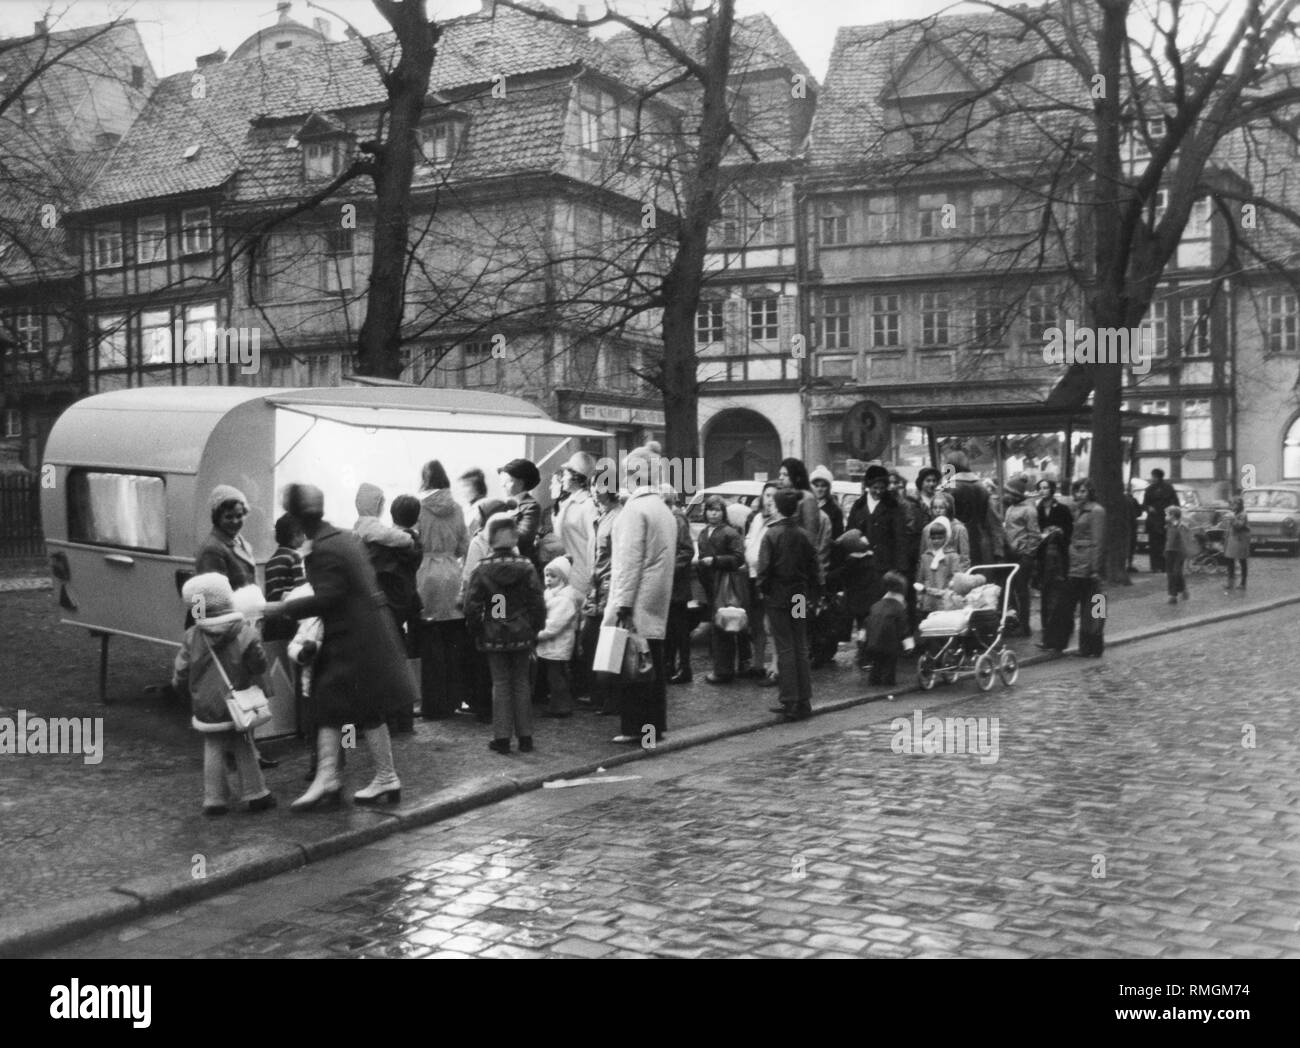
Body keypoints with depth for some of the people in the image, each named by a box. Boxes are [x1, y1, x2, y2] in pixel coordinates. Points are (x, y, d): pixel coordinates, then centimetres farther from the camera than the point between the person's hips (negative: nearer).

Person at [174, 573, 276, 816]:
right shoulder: (245, 634, -11)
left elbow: (182, 670, 0)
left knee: (213, 750, 10)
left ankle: (214, 798, 8)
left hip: (206, 706, 1)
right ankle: (255, 794, 14)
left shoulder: (192, 636, -6)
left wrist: (179, 685, 20)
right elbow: (259, 666, -7)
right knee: (244, 749, 11)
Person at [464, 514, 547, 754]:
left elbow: (471, 607, -8)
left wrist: (478, 632, 3)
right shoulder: (527, 567, -4)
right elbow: (538, 603, -4)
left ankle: (502, 737, 5)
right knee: (521, 683, 10)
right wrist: (535, 630, 6)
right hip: (522, 635, 1)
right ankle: (525, 736, 13)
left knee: (500, 684, 6)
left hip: (493, 636, -1)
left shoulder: (482, 570, -6)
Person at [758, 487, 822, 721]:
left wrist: (763, 590, 0)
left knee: (785, 650, -1)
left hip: (777, 596, -4)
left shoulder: (772, 534, -11)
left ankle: (790, 703, -2)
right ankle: (804, 702, 14)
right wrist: (814, 595, 11)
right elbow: (814, 566, 4)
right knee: (801, 649, 11)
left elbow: (764, 567, -14)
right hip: (800, 596, 4)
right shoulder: (803, 534, 1)